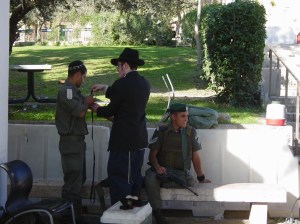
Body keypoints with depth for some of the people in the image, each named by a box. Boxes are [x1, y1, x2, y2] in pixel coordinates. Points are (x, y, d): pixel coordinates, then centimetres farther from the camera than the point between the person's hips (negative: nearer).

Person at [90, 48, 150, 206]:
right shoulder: (144, 84, 9)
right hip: (140, 139, 8)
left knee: (118, 176, -2)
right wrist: (104, 88, 27)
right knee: (134, 176, 15)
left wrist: (97, 109, 11)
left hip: (123, 140, -8)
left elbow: (111, 110, -8)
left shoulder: (122, 84, -15)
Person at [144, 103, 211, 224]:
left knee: (191, 182, -35)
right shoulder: (161, 131, 4)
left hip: (181, 172, 1)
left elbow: (195, 156, 12)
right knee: (150, 177, -35)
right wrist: (157, 166, -19)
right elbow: (152, 154, 2)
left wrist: (201, 178, 12)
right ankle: (156, 212, -28)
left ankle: (160, 182, -19)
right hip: (162, 170, 0)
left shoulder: (191, 132, 8)